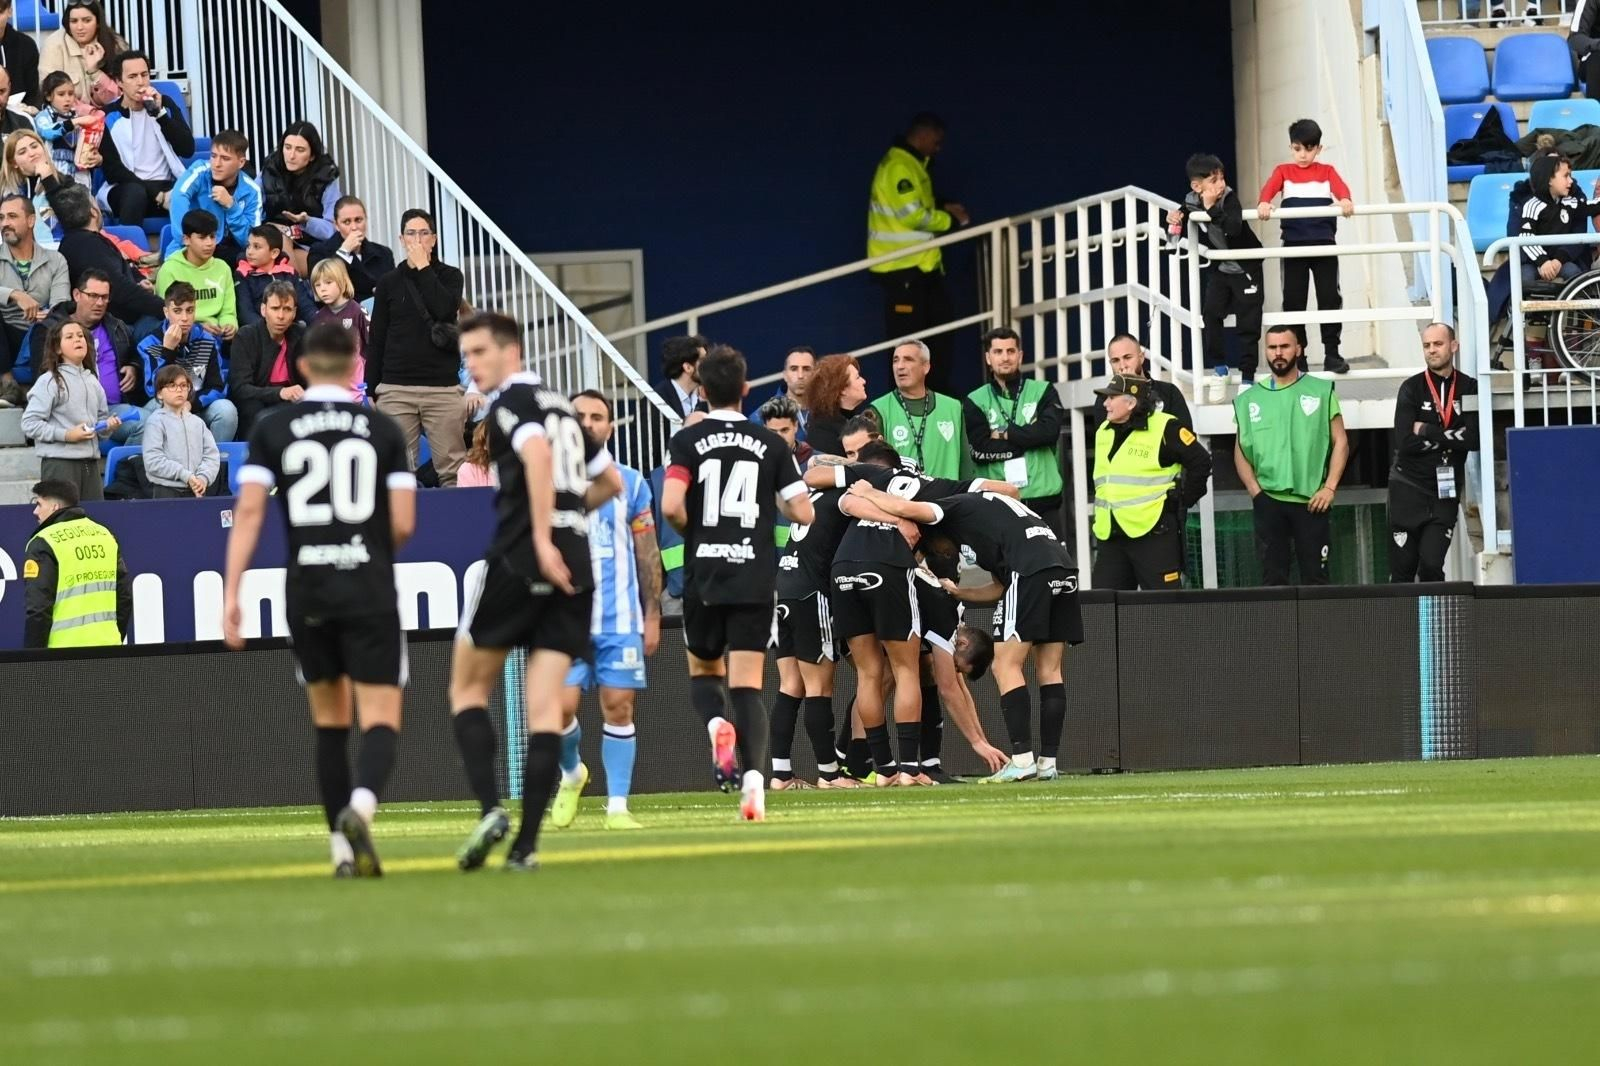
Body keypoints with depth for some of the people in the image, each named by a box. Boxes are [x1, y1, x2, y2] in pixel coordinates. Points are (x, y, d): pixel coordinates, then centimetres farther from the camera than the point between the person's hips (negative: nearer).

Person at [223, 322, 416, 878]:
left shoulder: (272, 430, 4)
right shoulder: (383, 430, 3)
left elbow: (248, 512, -5)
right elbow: (403, 523, 0)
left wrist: (232, 593, -6)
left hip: (306, 591, 2)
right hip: (369, 591, -2)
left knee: (330, 721, 16)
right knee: (380, 722, -2)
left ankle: (343, 850, 14)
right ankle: (360, 806, -32)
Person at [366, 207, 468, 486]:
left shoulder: (449, 277, 9)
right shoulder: (389, 283, 11)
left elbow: (444, 308, -12)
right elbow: (376, 340, 11)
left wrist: (423, 267, -5)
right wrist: (372, 392, 6)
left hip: (443, 388, -1)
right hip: (396, 390, 1)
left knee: (452, 470, -5)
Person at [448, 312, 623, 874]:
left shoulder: (511, 402, -3)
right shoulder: (563, 408, 20)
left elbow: (538, 453, -23)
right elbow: (611, 481, 28)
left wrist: (541, 537, -27)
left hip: (521, 560, -7)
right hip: (574, 567, 7)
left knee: (469, 687, 7)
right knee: (544, 705, 2)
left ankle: (490, 808, -10)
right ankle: (526, 843, -5)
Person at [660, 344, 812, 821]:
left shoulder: (688, 441, -2)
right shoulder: (771, 445, 3)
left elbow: (671, 506, -15)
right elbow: (803, 512, 1)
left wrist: (692, 528, 7)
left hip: (703, 576, -1)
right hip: (755, 579, 1)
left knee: (703, 669, 19)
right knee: (747, 686, 0)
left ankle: (717, 724, -12)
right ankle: (754, 775, -18)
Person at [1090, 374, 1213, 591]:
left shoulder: (1165, 429, -9)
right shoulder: (1103, 433, 15)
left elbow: (1200, 462, -9)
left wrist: (1183, 501, -6)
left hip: (1153, 534, -7)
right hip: (1110, 537, 7)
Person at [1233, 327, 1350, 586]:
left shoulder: (1321, 392, 6)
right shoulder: (1249, 399, 12)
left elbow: (1340, 442, 3)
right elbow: (1241, 452, 14)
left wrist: (1329, 487, -8)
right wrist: (1254, 489, -1)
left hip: (1311, 500, -2)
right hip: (1268, 500, 2)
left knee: (1315, 577, -3)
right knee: (1272, 577, -1)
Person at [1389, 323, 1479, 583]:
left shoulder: (1468, 388, 3)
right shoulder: (1412, 389, -1)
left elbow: (1474, 439, -10)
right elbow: (1405, 442, -12)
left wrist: (1427, 432, -10)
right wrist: (1449, 437, -10)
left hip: (1445, 493, 1)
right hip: (1409, 489, -1)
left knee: (1431, 566, -11)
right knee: (1402, 571, -1)